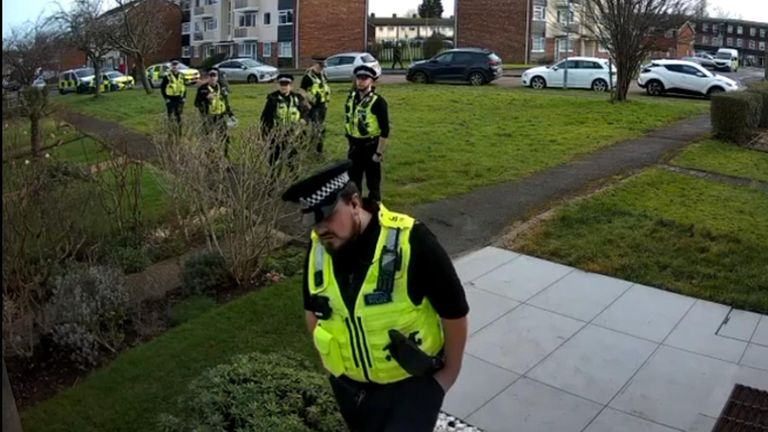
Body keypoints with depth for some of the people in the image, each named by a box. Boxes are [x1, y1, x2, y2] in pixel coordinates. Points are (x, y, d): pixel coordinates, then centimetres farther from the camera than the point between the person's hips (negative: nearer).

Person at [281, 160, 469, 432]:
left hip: (411, 382, -5)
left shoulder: (410, 241, -28)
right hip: (348, 384, 5)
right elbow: (313, 308, 9)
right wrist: (330, 358, 11)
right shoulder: (317, 248, -11)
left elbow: (454, 311, -16)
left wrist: (450, 372, -5)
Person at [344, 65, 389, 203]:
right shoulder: (351, 97, 5)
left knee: (373, 182, 6)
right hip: (354, 147, 6)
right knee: (352, 181, 15)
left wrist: (379, 153, -16)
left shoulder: (378, 101, -15)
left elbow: (385, 130, -16)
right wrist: (350, 142, 14)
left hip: (370, 147, -6)